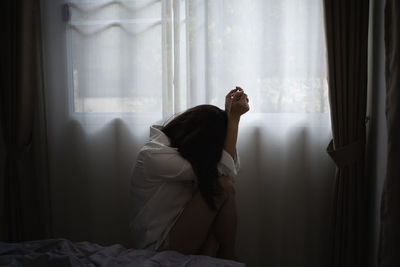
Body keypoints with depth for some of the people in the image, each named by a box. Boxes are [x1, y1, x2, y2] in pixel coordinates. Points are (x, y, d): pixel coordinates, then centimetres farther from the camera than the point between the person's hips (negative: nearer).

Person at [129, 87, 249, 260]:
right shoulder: (154, 157, -25)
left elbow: (233, 167, -2)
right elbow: (227, 169, -25)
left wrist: (229, 114, -5)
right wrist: (234, 118, -18)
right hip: (159, 245, -9)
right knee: (223, 187, -19)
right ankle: (228, 257, 2)